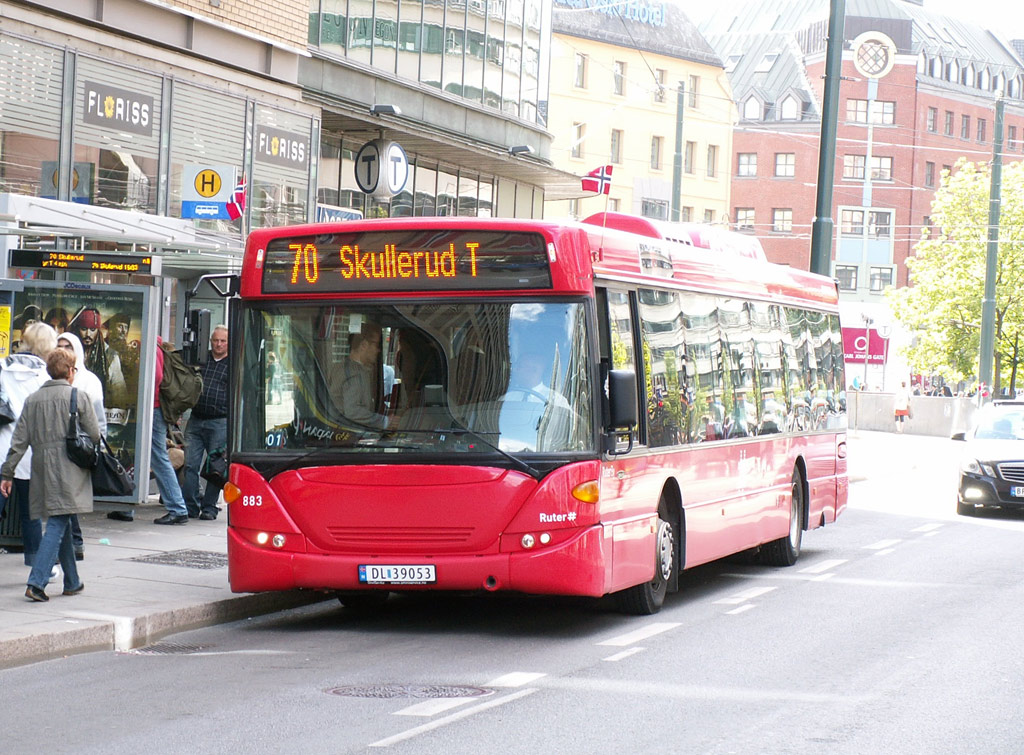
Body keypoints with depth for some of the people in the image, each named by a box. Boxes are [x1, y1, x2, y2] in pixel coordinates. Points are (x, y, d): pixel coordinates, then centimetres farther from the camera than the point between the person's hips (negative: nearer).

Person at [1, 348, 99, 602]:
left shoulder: (32, 400, 8)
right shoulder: (78, 397, -4)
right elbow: (94, 435, -3)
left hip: (42, 469, 5)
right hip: (68, 471, -5)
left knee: (61, 524, 16)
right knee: (58, 525, -7)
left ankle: (72, 582, 24)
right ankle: (37, 581, -18)